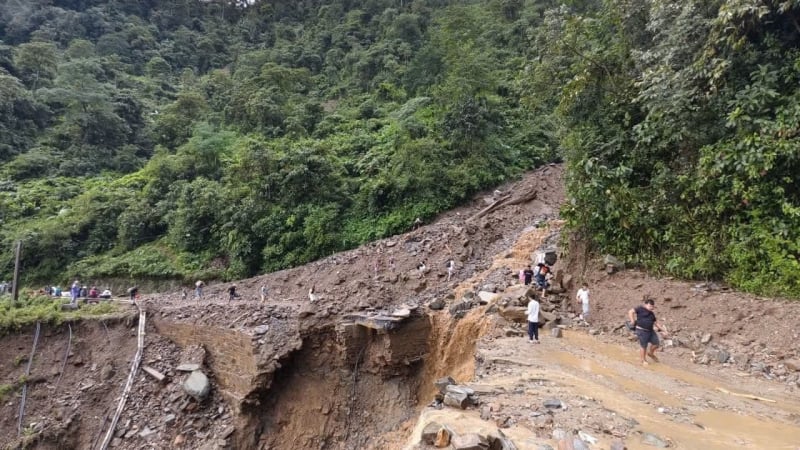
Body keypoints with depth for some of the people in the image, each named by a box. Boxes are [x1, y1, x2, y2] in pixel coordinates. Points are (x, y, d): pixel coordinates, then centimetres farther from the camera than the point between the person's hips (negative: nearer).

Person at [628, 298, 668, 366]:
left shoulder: (651, 314, 16)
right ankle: (644, 360, 20)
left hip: (650, 331, 7)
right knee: (644, 347, -1)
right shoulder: (640, 309, -7)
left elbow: (656, 323, 24)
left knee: (656, 344, 6)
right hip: (642, 331, -7)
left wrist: (663, 329, 18)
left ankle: (650, 353, 35)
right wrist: (633, 322, -19)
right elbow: (630, 312, -16)